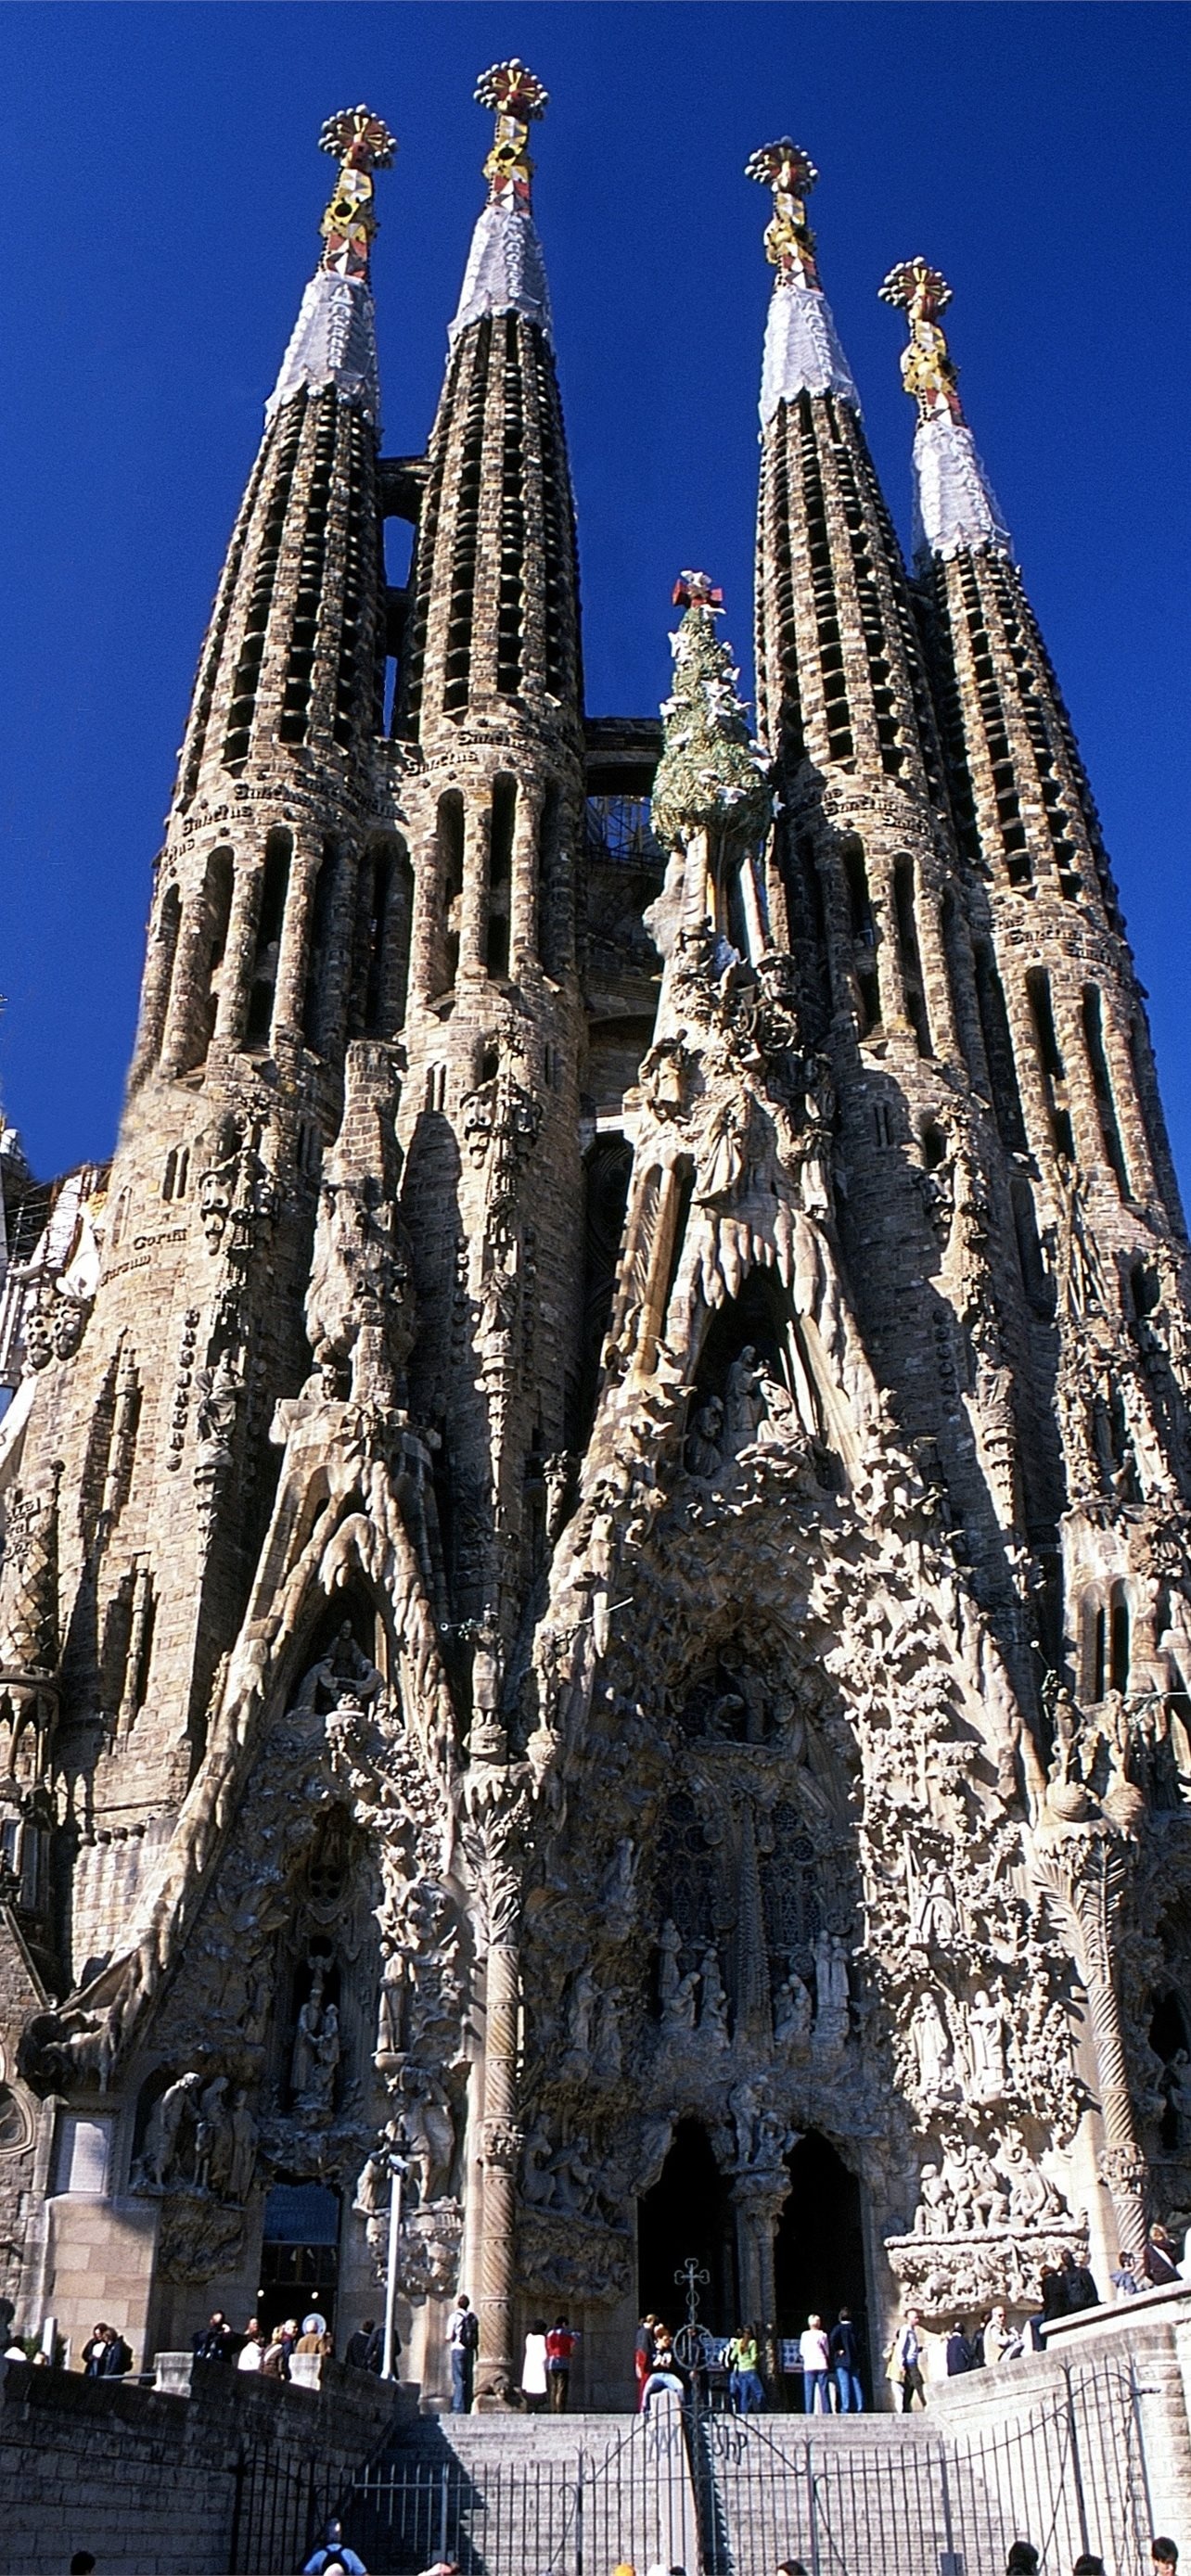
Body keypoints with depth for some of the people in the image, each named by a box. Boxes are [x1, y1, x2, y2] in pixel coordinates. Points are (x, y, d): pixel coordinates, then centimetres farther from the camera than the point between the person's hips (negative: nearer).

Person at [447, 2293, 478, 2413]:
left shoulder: (454, 2316, -5)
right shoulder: (473, 2317, 8)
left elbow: (450, 2336, -7)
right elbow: (477, 2337, 7)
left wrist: (447, 2338, 14)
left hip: (458, 2349, -4)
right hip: (470, 2350, 4)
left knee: (458, 2380, -5)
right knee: (468, 2380, 9)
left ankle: (458, 2409, -11)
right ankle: (467, 2409, 9)